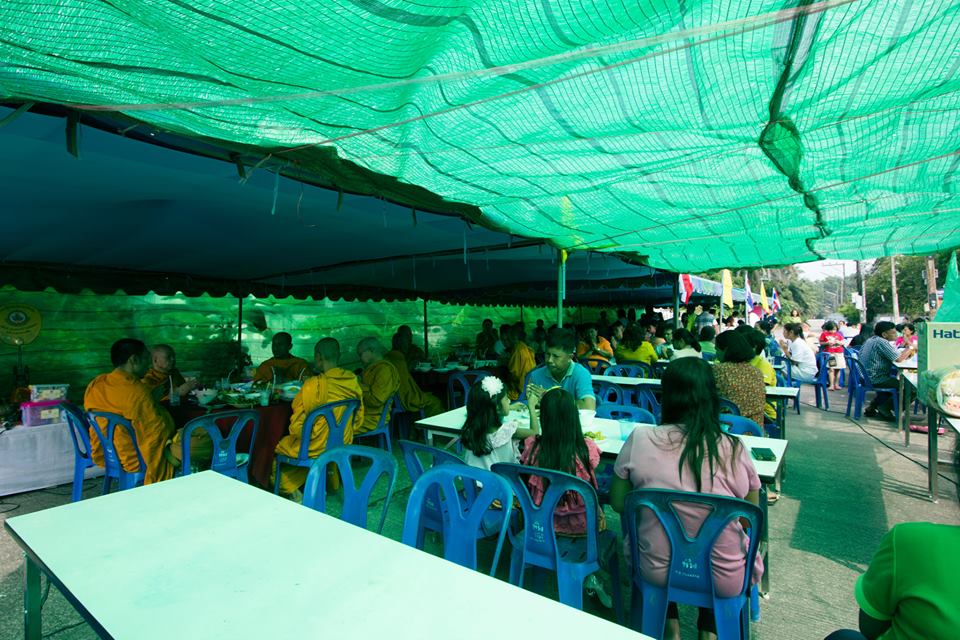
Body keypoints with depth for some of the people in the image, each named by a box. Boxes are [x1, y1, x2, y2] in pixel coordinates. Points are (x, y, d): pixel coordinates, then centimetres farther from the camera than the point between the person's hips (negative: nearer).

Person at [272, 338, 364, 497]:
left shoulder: (313, 385, -24)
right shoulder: (353, 381, -7)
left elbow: (297, 427, -17)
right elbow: (358, 419, 3)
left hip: (316, 448, -6)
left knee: (280, 447, 24)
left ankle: (290, 488, 27)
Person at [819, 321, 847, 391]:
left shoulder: (838, 334, 11)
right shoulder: (824, 334, 2)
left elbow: (842, 342, 16)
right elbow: (821, 343, 5)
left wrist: (839, 342, -5)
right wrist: (827, 343, -13)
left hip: (839, 353, 3)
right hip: (829, 353, -3)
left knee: (838, 369, 4)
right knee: (831, 369, -10)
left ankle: (836, 384, 14)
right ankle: (831, 385, -9)